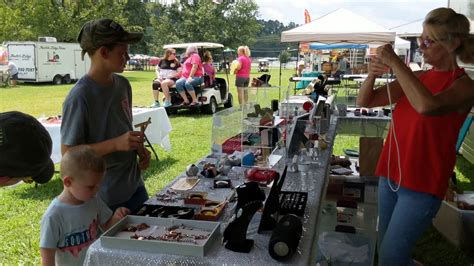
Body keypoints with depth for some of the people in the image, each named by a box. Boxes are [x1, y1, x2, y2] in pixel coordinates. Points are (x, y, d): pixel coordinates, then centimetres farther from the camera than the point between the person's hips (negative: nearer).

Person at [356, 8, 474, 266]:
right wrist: (372, 73, -15)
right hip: (390, 174, 6)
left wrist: (395, 62, -28)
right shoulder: (417, 77, 5)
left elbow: (427, 106, -36)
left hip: (421, 185, -6)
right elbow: (365, 101, 5)